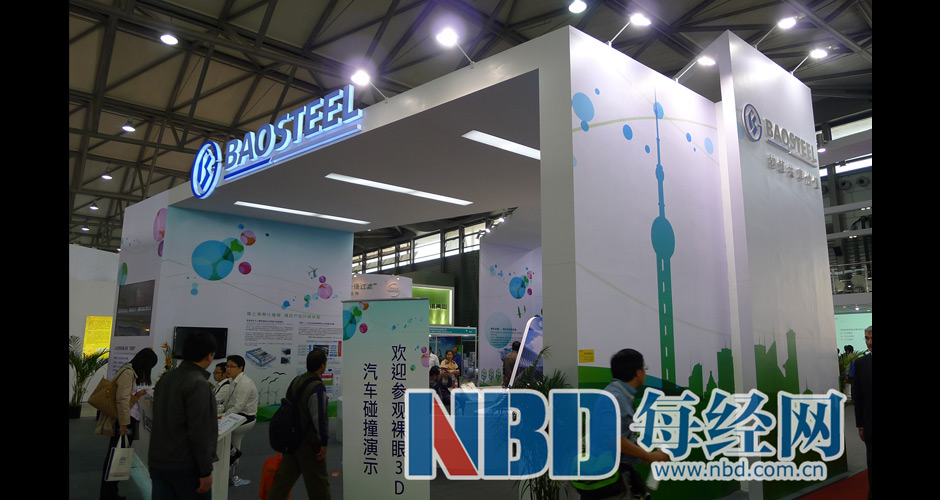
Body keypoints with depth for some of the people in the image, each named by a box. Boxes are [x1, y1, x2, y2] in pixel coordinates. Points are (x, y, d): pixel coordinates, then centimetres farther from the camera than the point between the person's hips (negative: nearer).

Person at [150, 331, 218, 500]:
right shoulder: (198, 383, -17)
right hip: (186, 466, -7)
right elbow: (200, 433, -21)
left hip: (158, 462, 7)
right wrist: (205, 471, -15)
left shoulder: (166, 377, 7)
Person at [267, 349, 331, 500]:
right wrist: (323, 443, -14)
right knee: (318, 482, 6)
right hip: (308, 443, -7)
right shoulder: (317, 388, -20)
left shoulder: (296, 381, 4)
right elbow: (319, 418, -21)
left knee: (285, 476, 15)